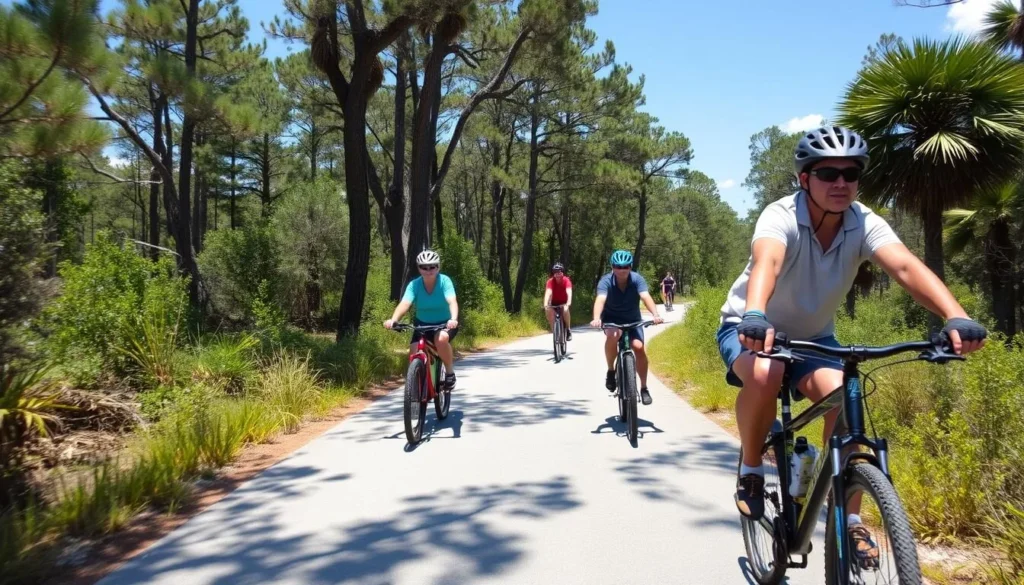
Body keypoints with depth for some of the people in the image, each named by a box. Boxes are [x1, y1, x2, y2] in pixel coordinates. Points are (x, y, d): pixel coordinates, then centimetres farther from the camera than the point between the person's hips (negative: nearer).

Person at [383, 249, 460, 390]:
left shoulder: (444, 281, -18)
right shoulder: (414, 285, -14)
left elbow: (452, 301, -33)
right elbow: (404, 304, -29)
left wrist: (454, 319, -53)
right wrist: (393, 319, -48)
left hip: (445, 324, -3)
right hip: (422, 324, 3)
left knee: (441, 339, -35)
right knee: (414, 353, -19)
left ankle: (450, 372, -12)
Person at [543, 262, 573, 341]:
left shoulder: (566, 280, -23)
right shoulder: (550, 281, -21)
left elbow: (569, 292, -37)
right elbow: (548, 292, -35)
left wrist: (568, 303, -54)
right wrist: (546, 304, -51)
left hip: (564, 302, -1)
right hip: (554, 303, 1)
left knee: (565, 310, -35)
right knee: (548, 310, -31)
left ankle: (568, 330, -14)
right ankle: (554, 330, -15)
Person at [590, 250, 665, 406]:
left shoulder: (637, 279, -19)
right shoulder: (606, 281, -23)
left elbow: (646, 297, -33)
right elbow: (600, 299, -39)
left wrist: (655, 315, -52)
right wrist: (596, 318, -58)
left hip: (632, 320, 2)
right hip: (611, 319, -1)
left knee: (639, 347, -20)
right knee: (613, 335, -35)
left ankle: (644, 388, -4)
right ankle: (611, 371, -13)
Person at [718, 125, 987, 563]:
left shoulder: (864, 224, -16)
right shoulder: (781, 216, -26)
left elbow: (905, 266, -34)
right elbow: (767, 262, -47)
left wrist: (956, 317, -51)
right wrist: (755, 316, -68)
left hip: (813, 337, 4)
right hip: (749, 329, -3)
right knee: (764, 374, -36)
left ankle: (849, 520, -6)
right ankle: (750, 471, -9)